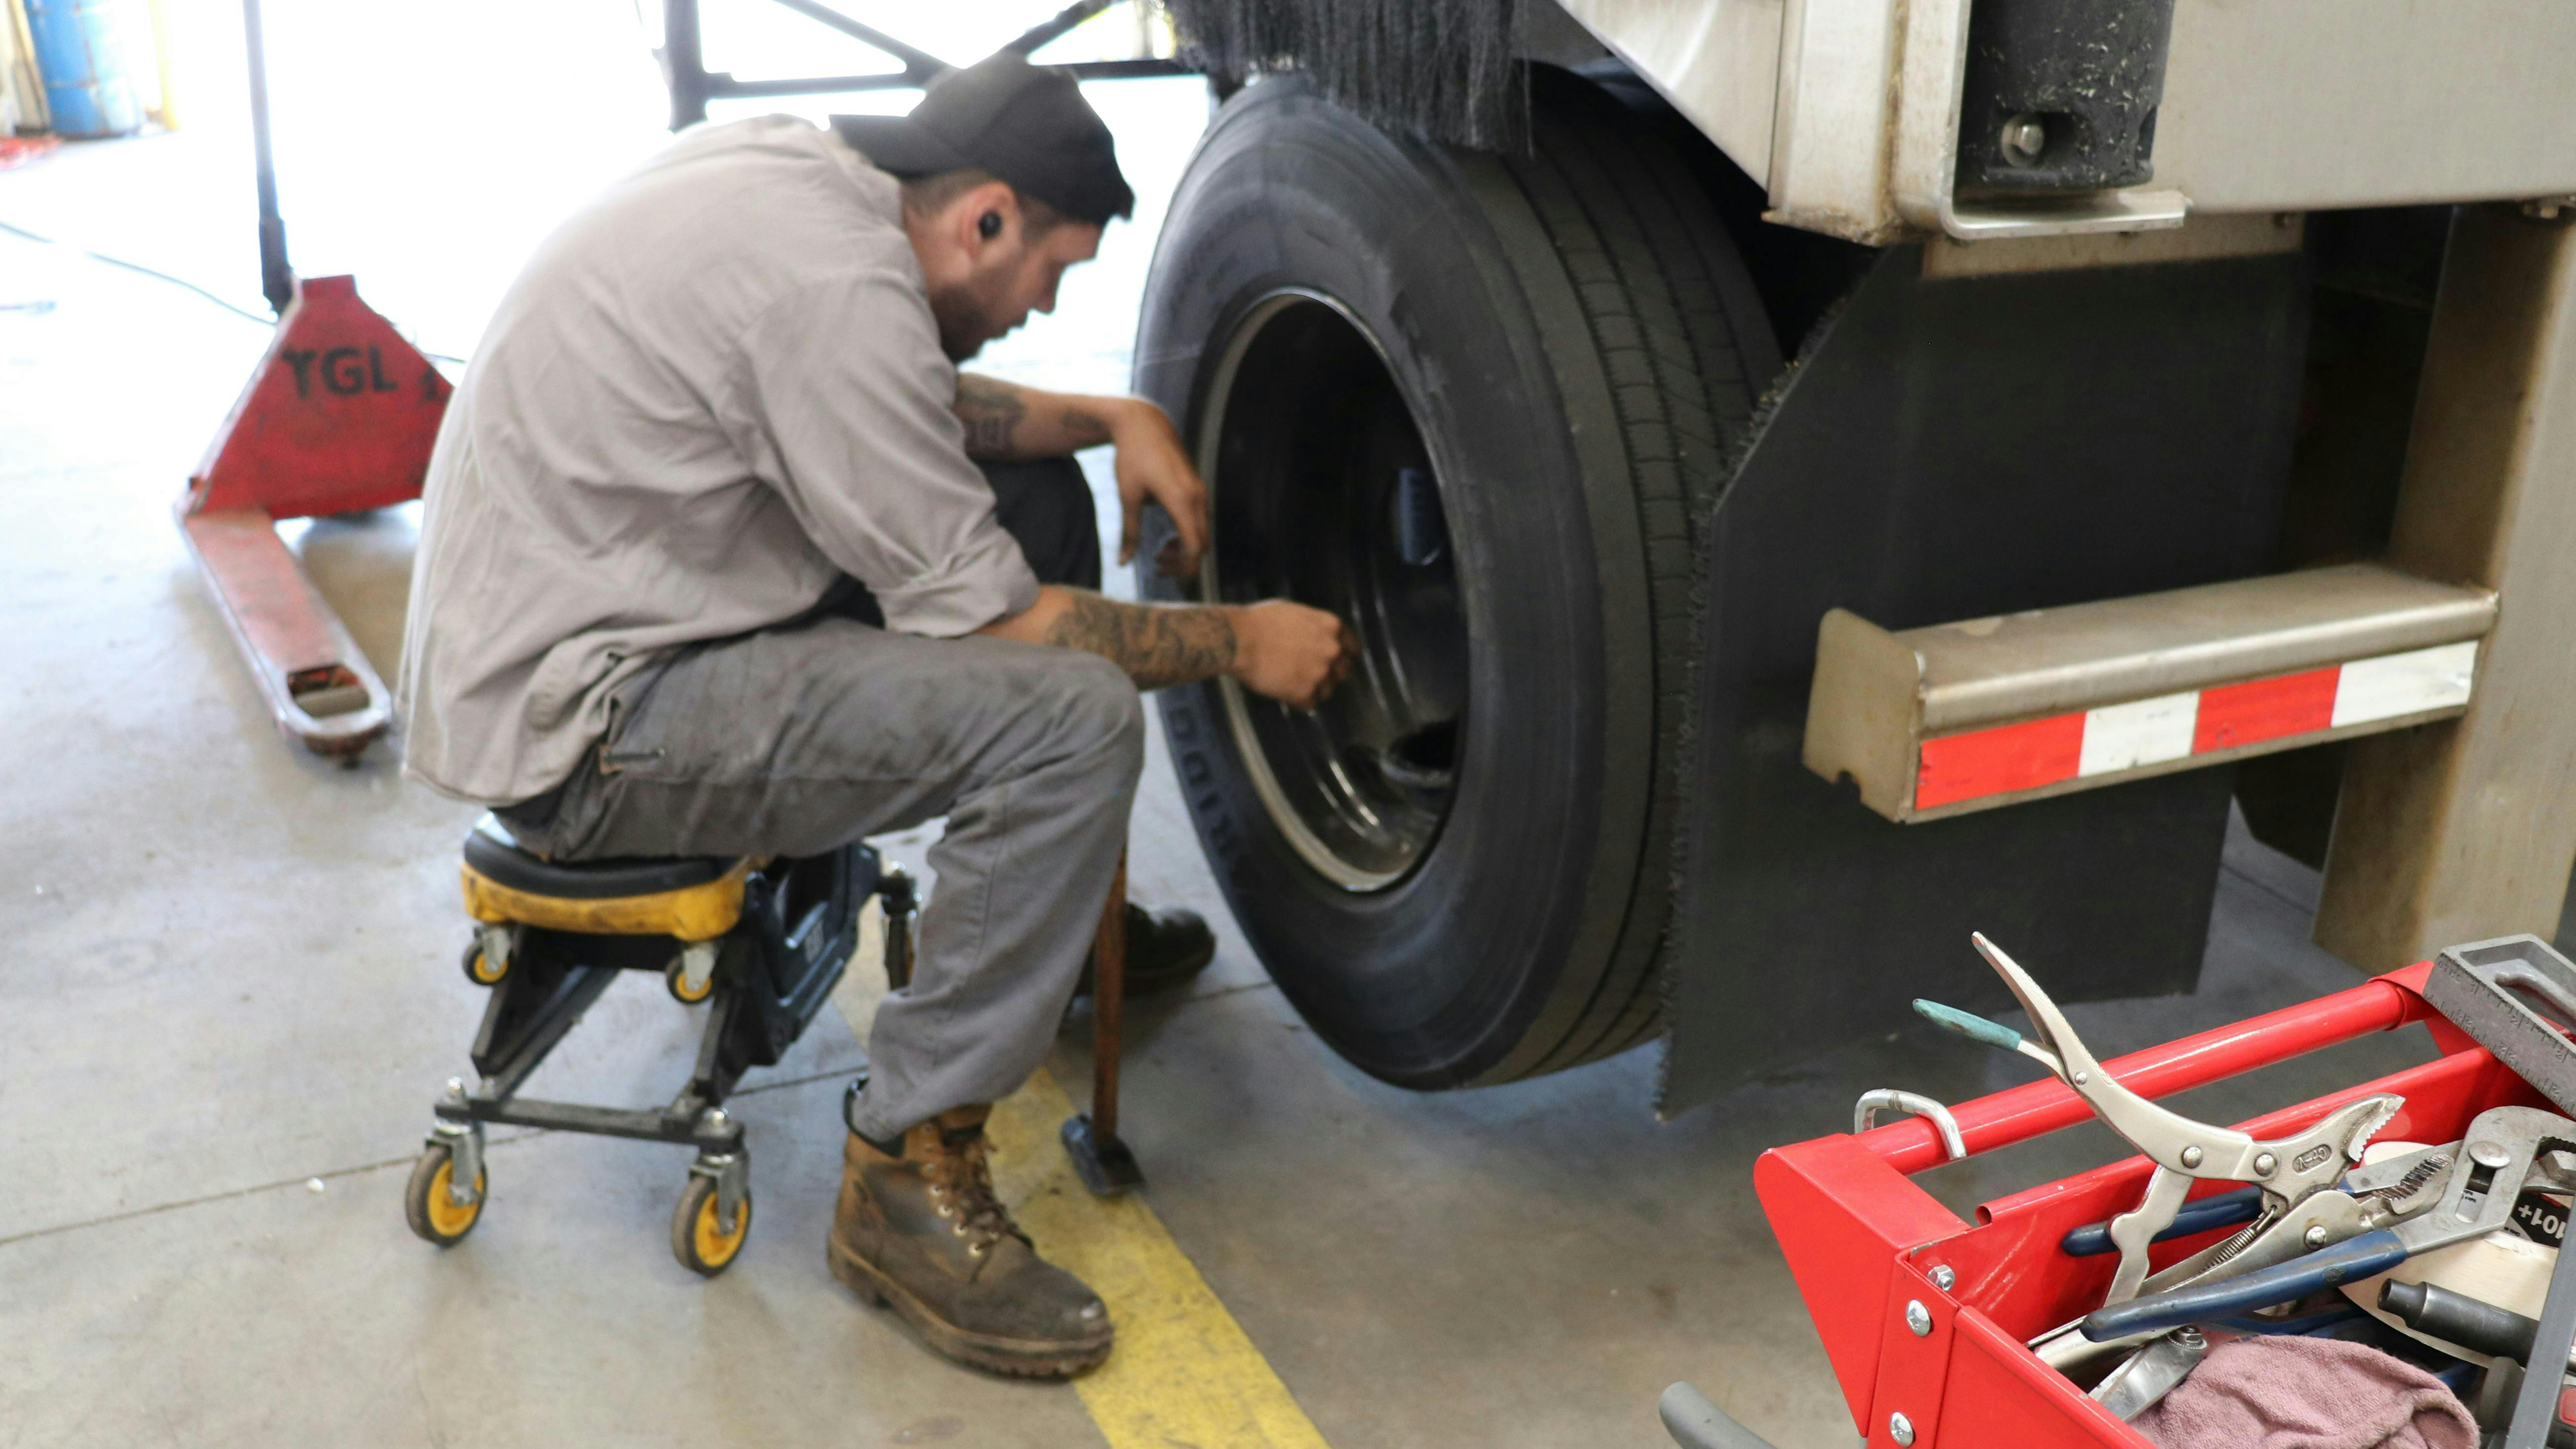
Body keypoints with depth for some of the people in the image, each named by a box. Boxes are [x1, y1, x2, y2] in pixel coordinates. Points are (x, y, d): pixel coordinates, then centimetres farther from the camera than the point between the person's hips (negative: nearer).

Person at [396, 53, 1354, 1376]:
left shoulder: (786, 165, 5)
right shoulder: (834, 279, -23)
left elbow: (921, 410, 23)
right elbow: (984, 621, -19)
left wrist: (1108, 417, 9)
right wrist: (1240, 642, -7)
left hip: (582, 606, 10)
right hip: (575, 725, -10)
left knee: (1030, 486, 14)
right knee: (1074, 717, -23)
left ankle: (1063, 930, 26)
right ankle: (907, 1176, -10)